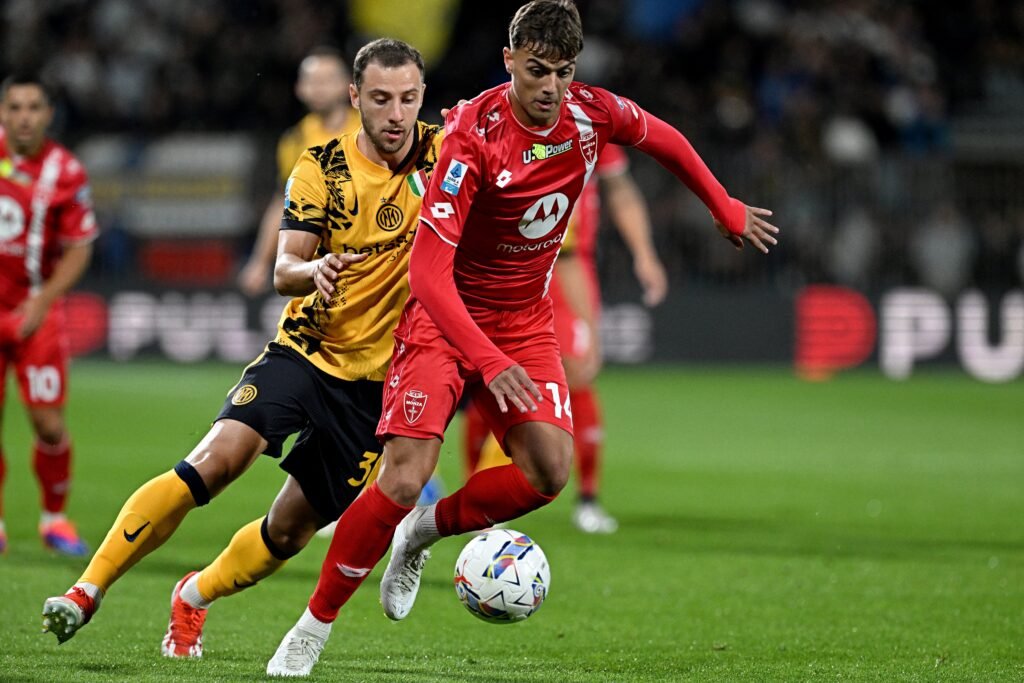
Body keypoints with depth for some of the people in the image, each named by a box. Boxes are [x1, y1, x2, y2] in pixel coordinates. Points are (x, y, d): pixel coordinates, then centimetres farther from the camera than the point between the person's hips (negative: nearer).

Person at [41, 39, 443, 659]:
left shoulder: (441, 154, -4)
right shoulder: (321, 167, -6)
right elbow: (283, 272, -11)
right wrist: (314, 270, -35)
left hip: (376, 380, 1)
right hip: (304, 351, -1)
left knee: (292, 528, 2)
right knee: (215, 460, -23)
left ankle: (194, 598, 31)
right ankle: (88, 590, -18)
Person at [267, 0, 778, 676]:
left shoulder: (594, 113, -10)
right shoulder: (474, 135, -26)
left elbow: (664, 139, 16)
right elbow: (429, 269, -31)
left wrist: (727, 209, 24)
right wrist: (487, 361, -42)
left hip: (526, 325, 5)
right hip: (446, 317, -5)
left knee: (549, 469, -16)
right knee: (403, 479, -19)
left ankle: (424, 532, 11)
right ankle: (312, 629, -3)